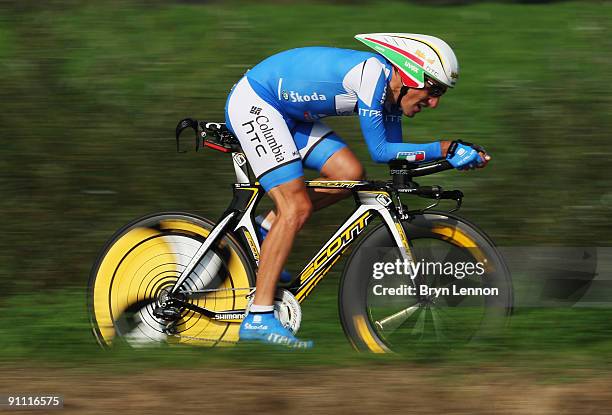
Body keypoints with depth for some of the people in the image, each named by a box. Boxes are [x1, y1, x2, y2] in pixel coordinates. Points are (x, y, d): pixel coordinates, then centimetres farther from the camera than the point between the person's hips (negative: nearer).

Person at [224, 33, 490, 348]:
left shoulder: (392, 91, 2)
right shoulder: (373, 73, -25)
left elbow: (396, 157, 8)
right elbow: (380, 152, -23)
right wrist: (446, 149, -21)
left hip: (286, 114, 9)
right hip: (252, 102, -9)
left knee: (350, 174, 0)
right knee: (296, 207, -17)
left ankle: (264, 230, 11)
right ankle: (258, 319, -19)